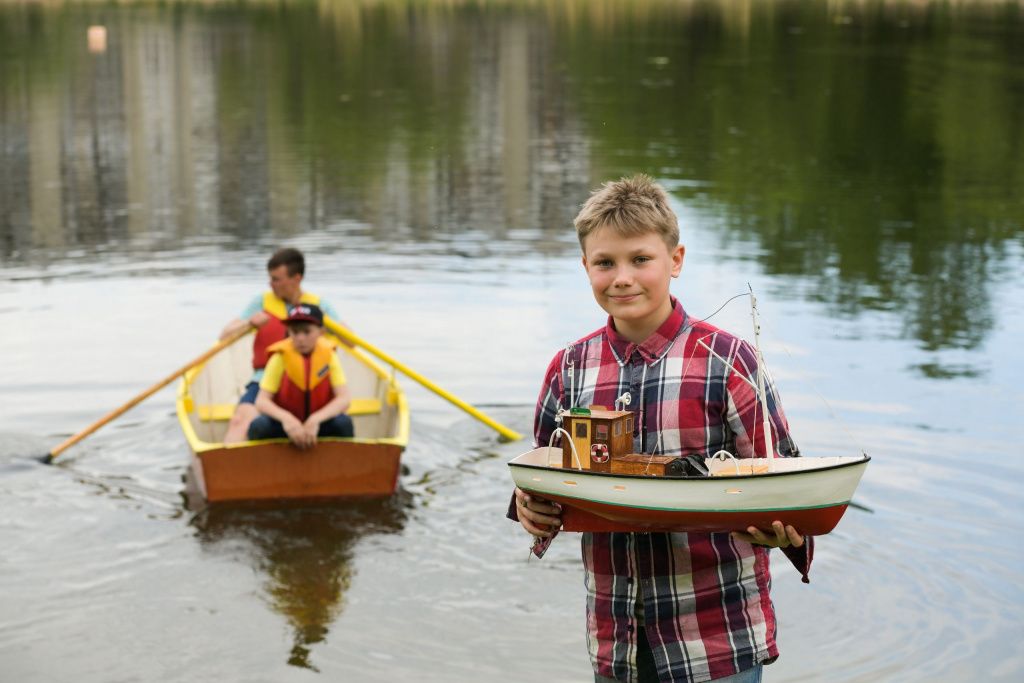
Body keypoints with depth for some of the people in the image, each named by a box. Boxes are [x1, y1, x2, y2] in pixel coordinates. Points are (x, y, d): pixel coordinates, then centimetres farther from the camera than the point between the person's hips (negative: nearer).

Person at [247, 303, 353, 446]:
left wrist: (315, 420, -36)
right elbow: (262, 401, -21)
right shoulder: (280, 357, -13)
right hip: (287, 424, -1)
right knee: (259, 426, -31)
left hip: (319, 425, 1)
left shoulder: (329, 355, -10)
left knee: (343, 422, -30)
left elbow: (343, 399, -19)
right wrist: (286, 418, -41)